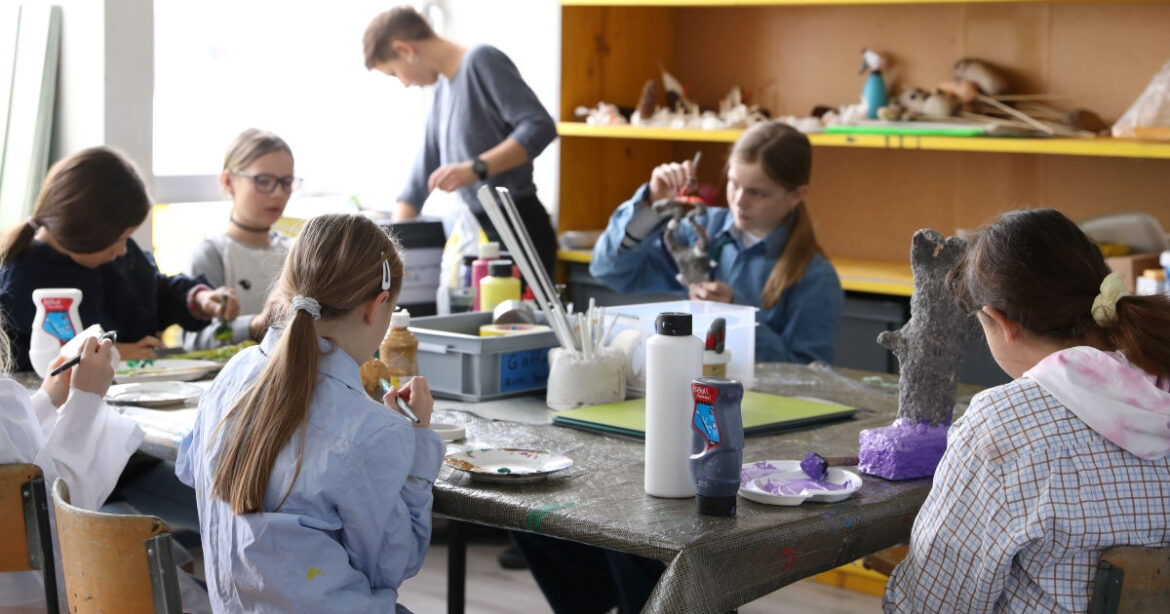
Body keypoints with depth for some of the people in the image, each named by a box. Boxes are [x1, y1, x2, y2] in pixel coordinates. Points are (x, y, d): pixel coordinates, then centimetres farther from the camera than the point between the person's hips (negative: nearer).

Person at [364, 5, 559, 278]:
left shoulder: (482, 61, -9)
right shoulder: (443, 86, 16)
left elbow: (539, 127, -19)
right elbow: (425, 167, 22)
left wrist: (476, 168, -28)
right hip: (480, 233, 8)